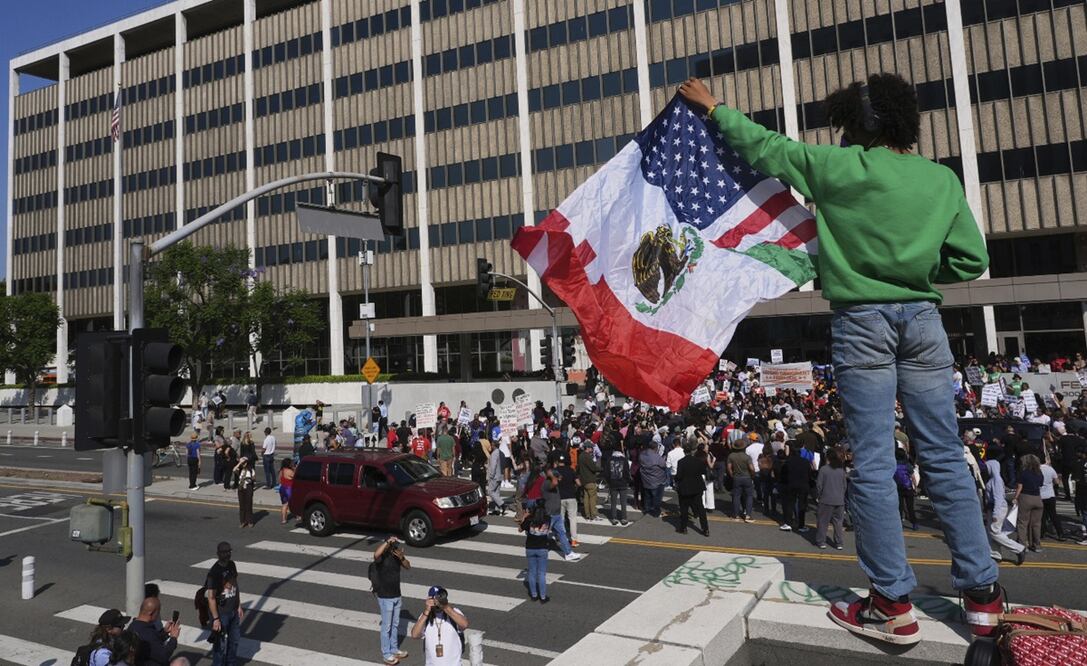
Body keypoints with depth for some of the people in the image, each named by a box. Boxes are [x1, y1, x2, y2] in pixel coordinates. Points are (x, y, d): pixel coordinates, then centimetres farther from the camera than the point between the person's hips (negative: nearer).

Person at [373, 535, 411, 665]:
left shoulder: (396, 556, -2)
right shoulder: (382, 557, -22)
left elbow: (408, 566, -1)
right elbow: (376, 555, -45)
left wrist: (402, 557, -19)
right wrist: (387, 541, -44)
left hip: (396, 596, 7)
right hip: (385, 597, -7)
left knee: (395, 624, 19)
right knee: (387, 626, 6)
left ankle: (394, 649, 35)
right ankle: (386, 654, 21)